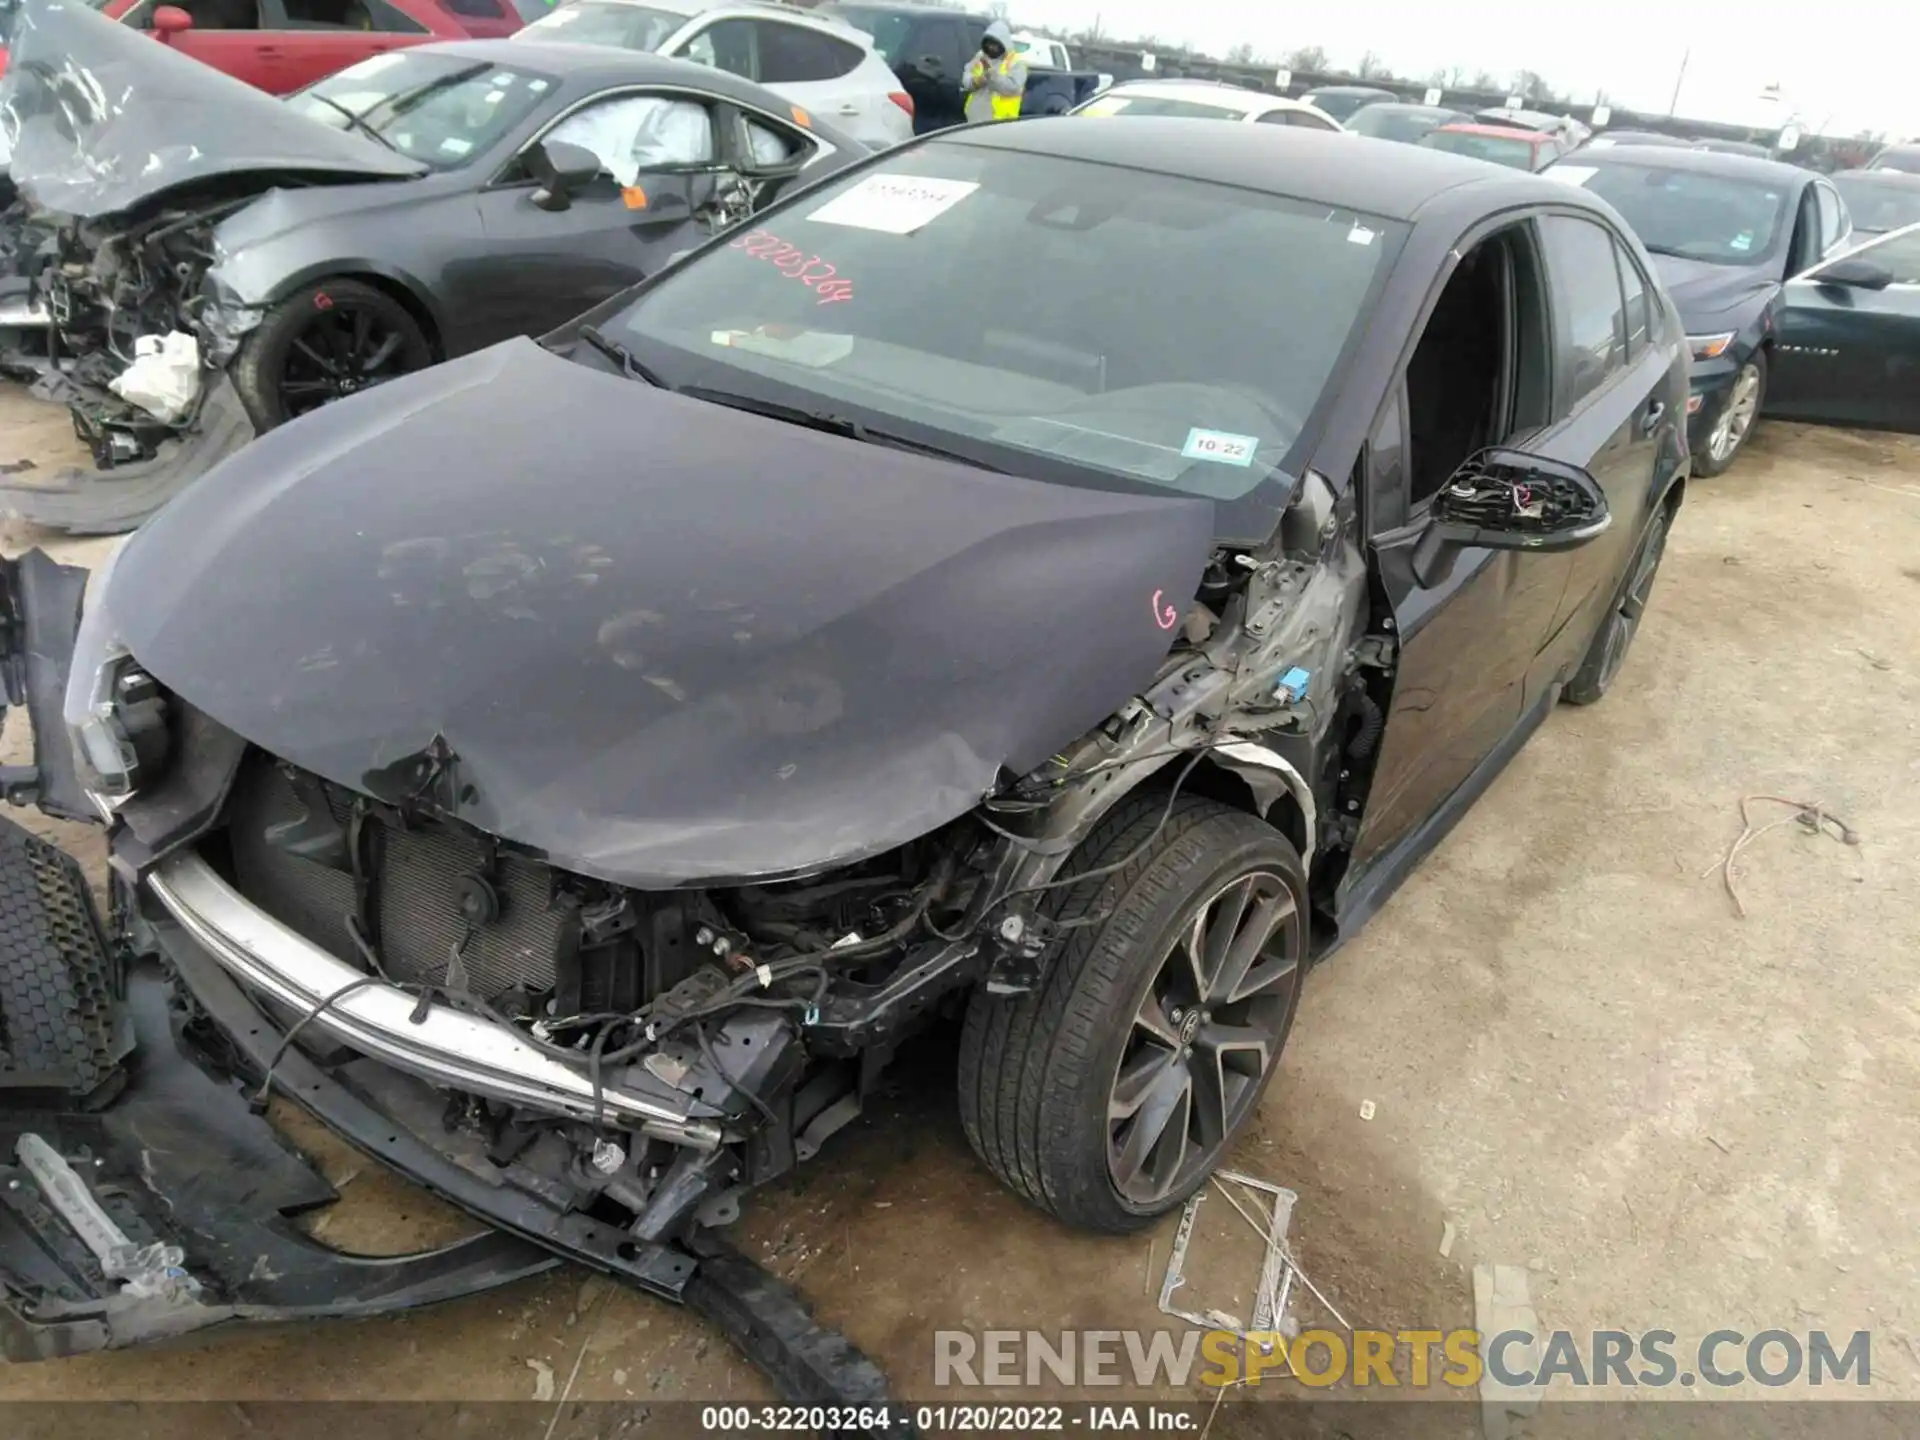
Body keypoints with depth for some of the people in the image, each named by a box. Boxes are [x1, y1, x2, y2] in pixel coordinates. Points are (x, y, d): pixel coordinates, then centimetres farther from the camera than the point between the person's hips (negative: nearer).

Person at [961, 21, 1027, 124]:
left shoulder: (1016, 62, -2)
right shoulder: (980, 57, 15)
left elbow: (1013, 87, -18)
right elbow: (966, 81, 8)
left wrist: (992, 72, -22)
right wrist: (977, 81, -16)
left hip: (1000, 122, -6)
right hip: (975, 120, 6)